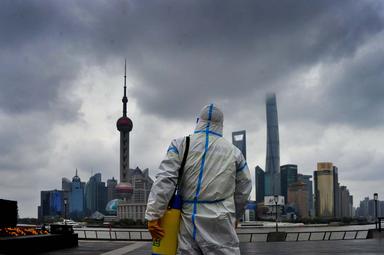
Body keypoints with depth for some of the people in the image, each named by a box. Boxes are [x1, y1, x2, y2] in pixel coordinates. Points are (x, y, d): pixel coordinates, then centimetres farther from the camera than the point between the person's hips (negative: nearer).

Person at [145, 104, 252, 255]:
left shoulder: (180, 145, 4)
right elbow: (243, 191, 15)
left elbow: (164, 180, -7)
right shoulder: (234, 152, 8)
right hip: (220, 225, 0)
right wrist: (236, 216, 31)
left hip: (188, 222, 1)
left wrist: (153, 215, -7)